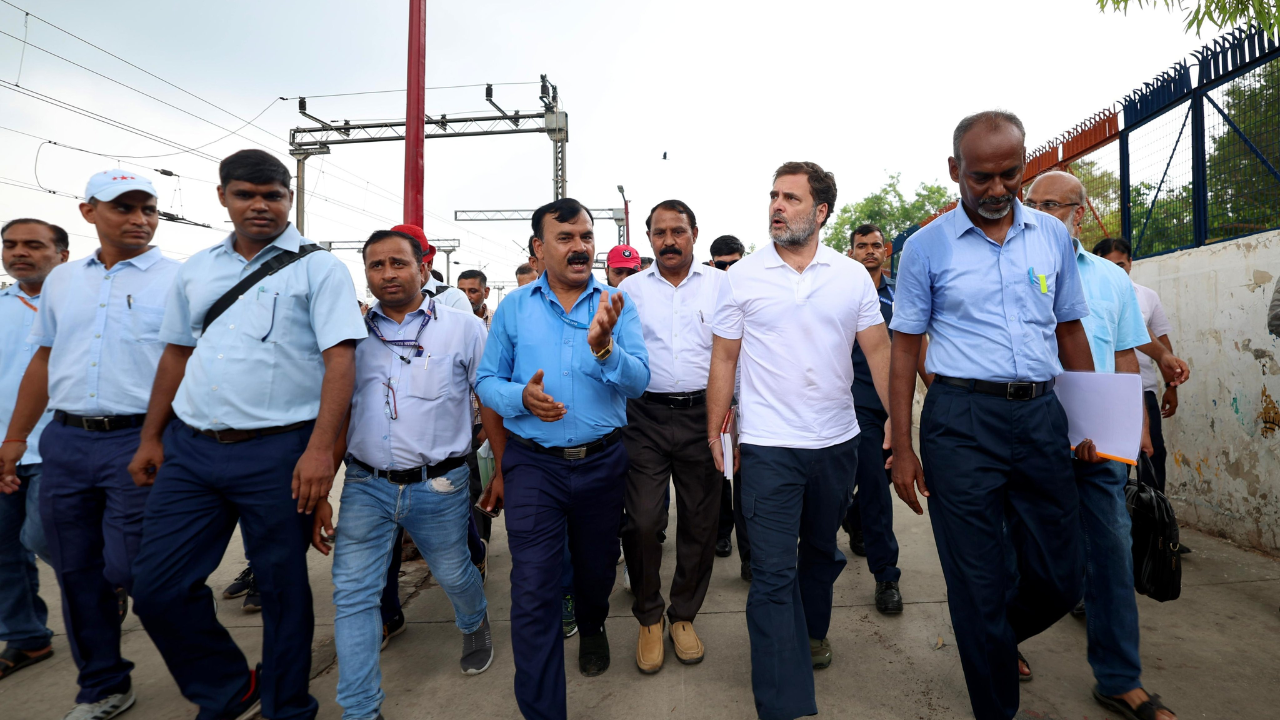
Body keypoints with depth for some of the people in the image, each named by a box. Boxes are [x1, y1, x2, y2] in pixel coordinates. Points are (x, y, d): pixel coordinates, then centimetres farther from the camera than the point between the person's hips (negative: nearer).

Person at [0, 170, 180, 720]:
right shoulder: (61, 280, 14)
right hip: (65, 441, 6)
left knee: (128, 570, -6)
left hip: (139, 441, -5)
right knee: (77, 572, 12)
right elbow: (44, 360, 20)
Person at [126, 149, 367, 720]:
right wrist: (151, 438, 17)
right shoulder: (196, 269, 13)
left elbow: (340, 359, -13)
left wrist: (320, 448, -21)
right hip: (190, 446, 6)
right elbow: (176, 354, 19)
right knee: (157, 587, 8)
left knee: (282, 587, 7)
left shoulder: (318, 267, -4)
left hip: (277, 452, -5)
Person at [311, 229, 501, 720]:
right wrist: (318, 494, 6)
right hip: (365, 485, 2)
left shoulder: (463, 328, -2)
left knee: (454, 575, 16)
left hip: (439, 486, -2)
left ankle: (475, 627, 51)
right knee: (352, 595, 3)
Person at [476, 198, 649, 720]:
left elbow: (638, 383, -10)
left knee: (596, 567, 22)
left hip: (602, 462, 2)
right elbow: (486, 382, 1)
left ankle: (592, 630, 56)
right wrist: (521, 396, -19)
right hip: (533, 464, -1)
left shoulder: (617, 305, -1)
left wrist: (603, 345, -28)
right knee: (533, 591, -4)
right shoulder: (514, 307, 1)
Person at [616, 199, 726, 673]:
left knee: (700, 522, 9)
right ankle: (649, 618, 21)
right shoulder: (631, 288, 9)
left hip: (702, 413, 1)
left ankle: (684, 615, 30)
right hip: (646, 416, 0)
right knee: (642, 522, -3)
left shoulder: (720, 284, 7)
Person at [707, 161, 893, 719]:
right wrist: (713, 432, -1)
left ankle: (812, 631, 49)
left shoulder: (852, 276, 2)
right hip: (768, 445, -3)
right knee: (773, 573, -4)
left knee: (822, 549, 23)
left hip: (837, 442, 3)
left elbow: (879, 350, 4)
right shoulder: (741, 277, -2)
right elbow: (724, 358, 1)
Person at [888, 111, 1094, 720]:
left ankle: (998, 638, 43)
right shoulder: (926, 248, -1)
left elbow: (1070, 331, 15)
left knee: (1061, 578, 11)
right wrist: (902, 447, -4)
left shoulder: (1053, 235, 10)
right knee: (979, 583, 6)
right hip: (961, 418, -3)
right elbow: (905, 349, 0)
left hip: (1041, 414, 4)